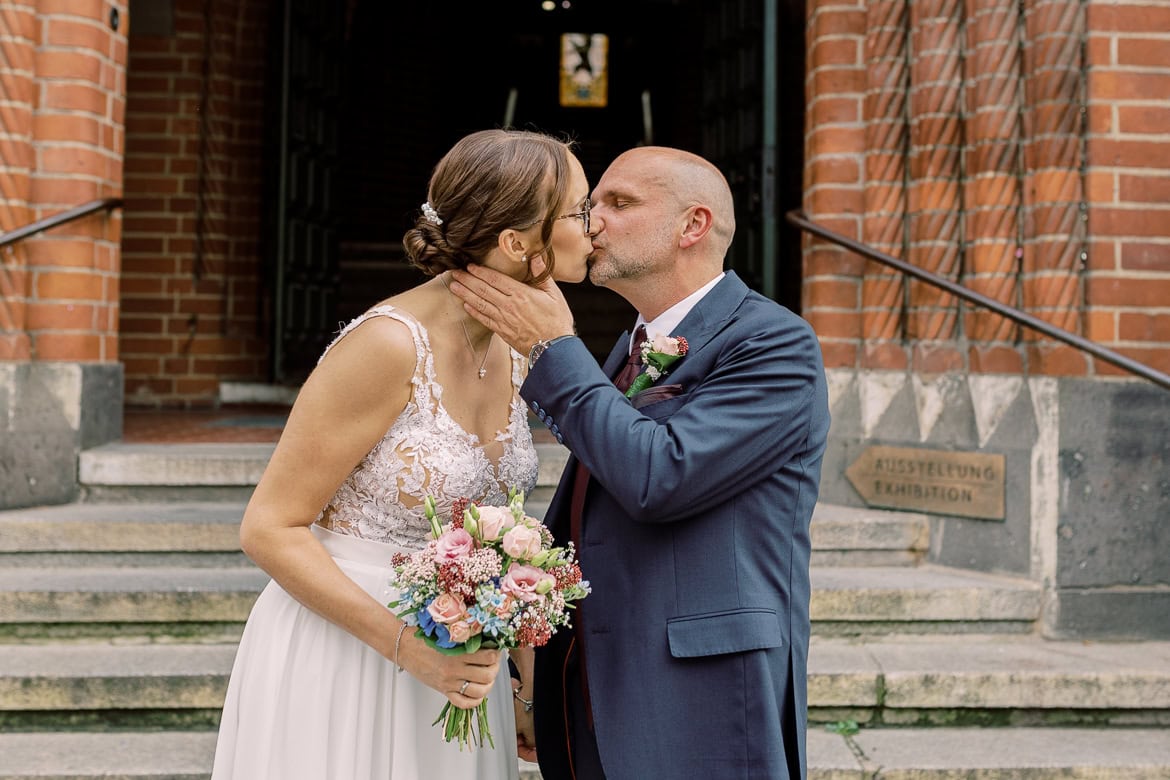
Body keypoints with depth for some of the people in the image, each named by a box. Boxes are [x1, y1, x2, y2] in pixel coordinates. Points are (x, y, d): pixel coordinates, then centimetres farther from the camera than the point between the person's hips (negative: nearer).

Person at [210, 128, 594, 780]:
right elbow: (270, 529, -17)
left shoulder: (516, 352, 1)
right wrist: (407, 644, -24)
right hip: (341, 664, -7)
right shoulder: (388, 346, -21)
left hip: (453, 663, 7)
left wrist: (525, 681, 10)